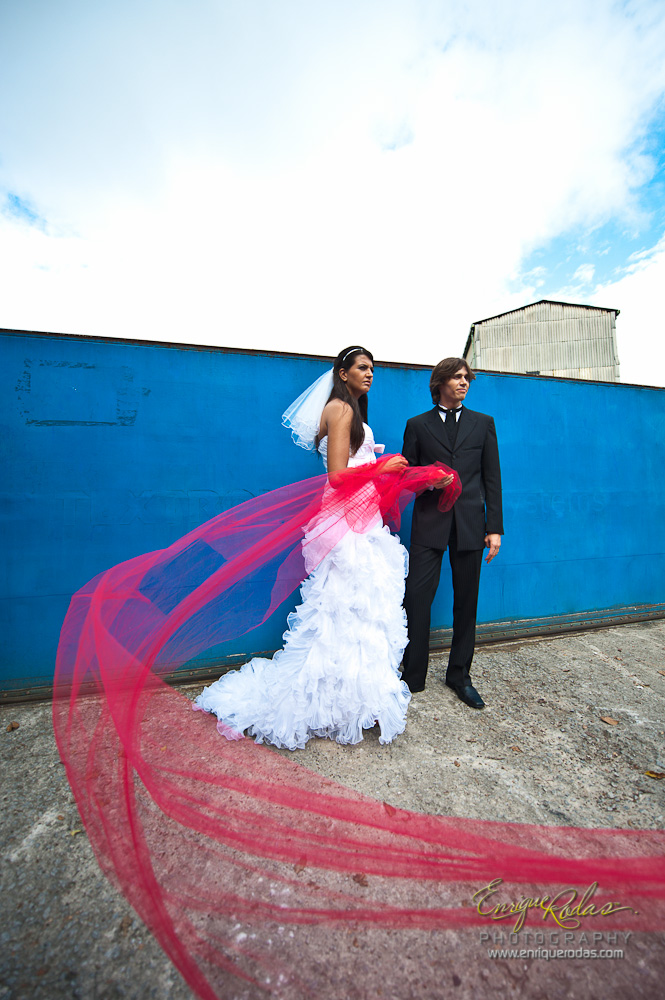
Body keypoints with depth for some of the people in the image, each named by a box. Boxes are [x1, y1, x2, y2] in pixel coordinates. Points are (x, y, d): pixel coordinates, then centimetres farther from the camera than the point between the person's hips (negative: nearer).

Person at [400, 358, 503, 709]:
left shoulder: (483, 423, 13)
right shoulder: (417, 425, 9)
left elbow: (492, 479, 8)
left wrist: (495, 527, 2)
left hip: (470, 524, 2)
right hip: (429, 523, -1)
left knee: (466, 602, 9)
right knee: (417, 598, -4)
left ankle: (459, 676, 28)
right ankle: (413, 675, 15)